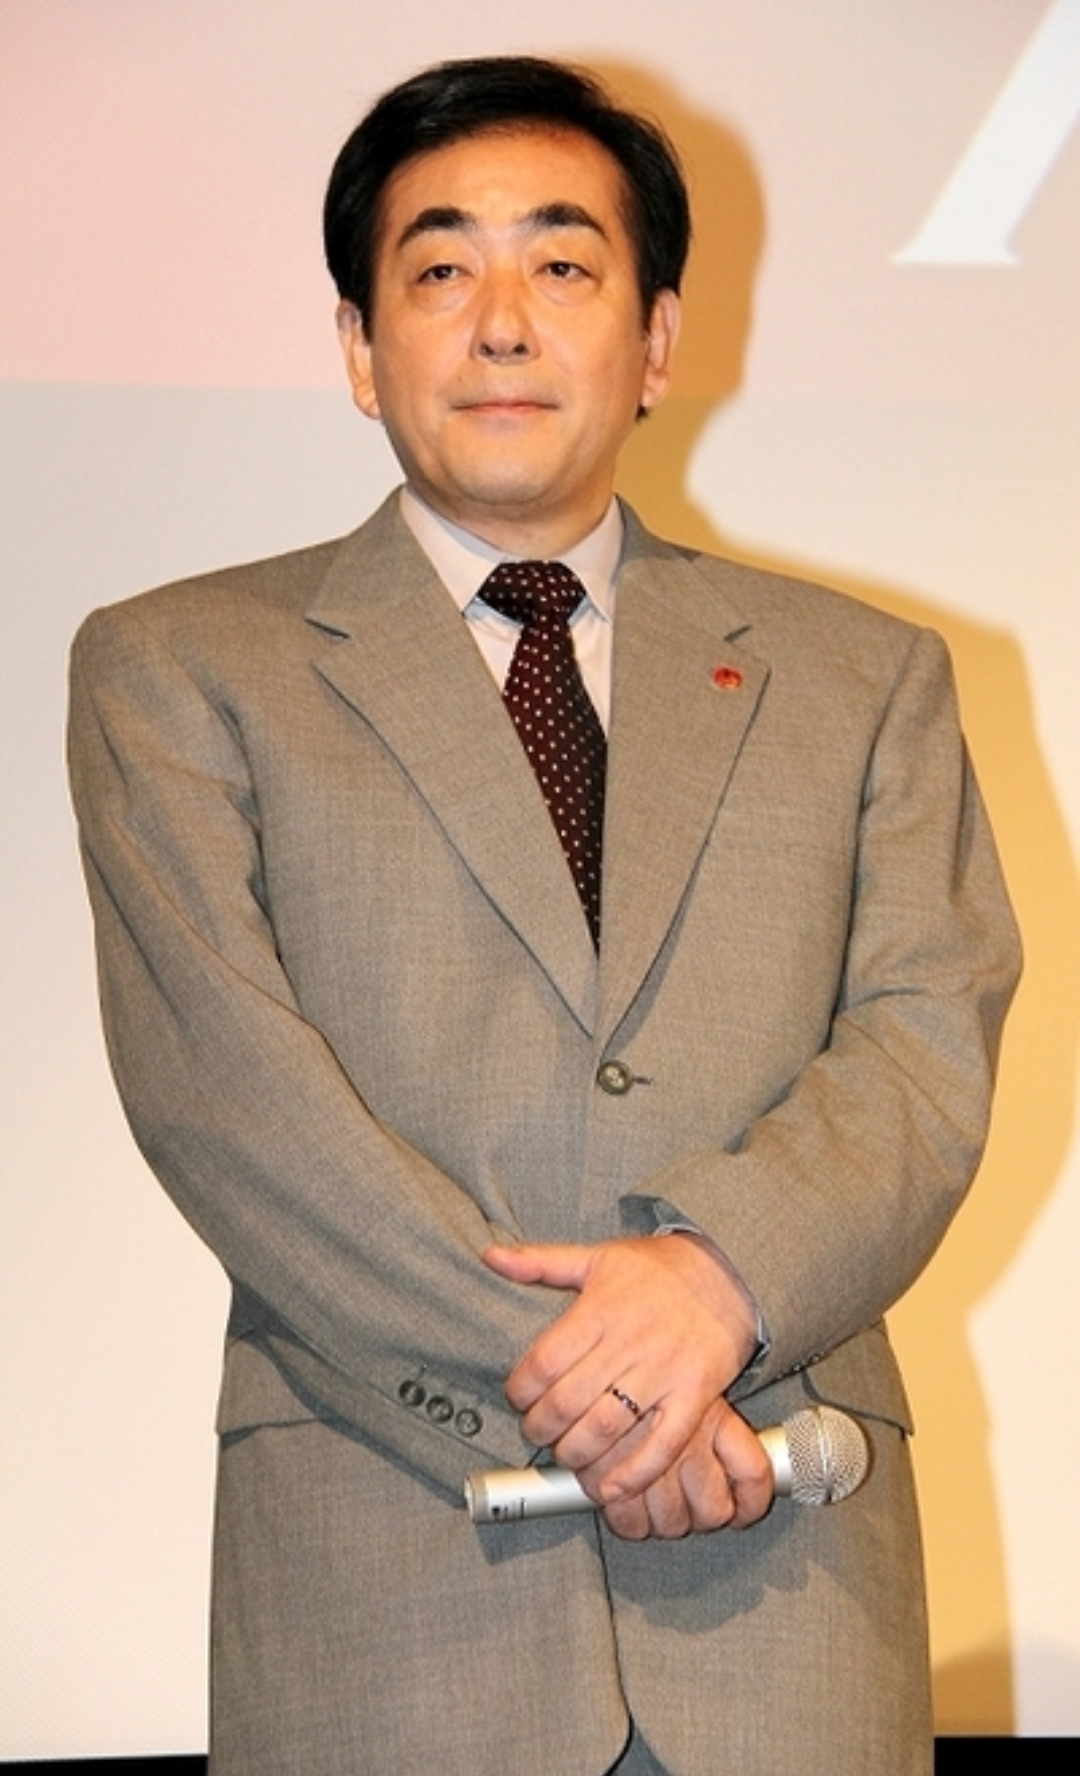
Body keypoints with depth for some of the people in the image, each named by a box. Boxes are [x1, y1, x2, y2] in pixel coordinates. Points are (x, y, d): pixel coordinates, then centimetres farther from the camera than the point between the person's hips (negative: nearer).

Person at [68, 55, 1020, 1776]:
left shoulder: (863, 676, 13)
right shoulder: (178, 670, 6)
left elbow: (930, 1045, 2)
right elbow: (221, 1082, -6)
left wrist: (723, 1267, -17)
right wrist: (553, 1384, -15)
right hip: (380, 1584, -1)